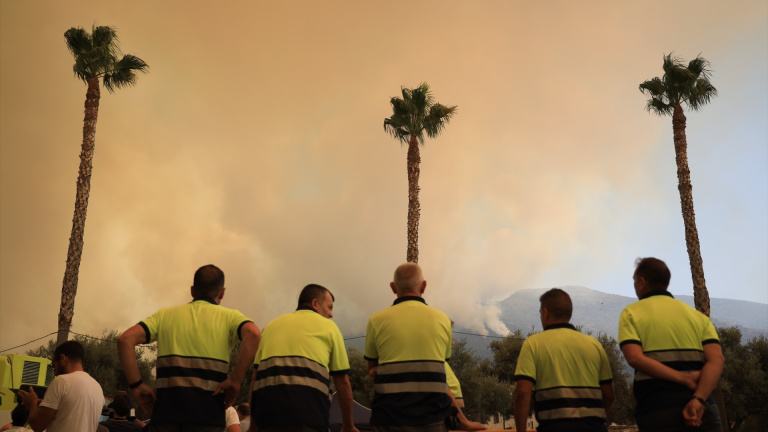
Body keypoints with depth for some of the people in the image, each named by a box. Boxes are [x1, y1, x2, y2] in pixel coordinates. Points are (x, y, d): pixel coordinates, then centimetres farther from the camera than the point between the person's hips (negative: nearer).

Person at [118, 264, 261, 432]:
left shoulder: (165, 315, 16)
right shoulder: (229, 316, 8)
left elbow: (125, 340, 4)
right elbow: (253, 334, -14)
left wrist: (137, 386, 5)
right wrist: (235, 380, -11)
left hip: (165, 411, 2)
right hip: (206, 418, -2)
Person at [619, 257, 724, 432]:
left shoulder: (631, 313, 6)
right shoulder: (698, 316, 14)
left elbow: (635, 358, -12)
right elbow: (716, 359, -3)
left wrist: (684, 378, -10)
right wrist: (698, 400, -14)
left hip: (657, 412, -3)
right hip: (702, 411, 3)